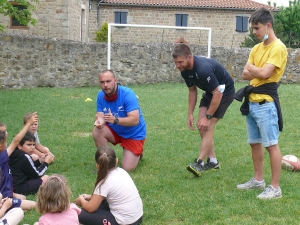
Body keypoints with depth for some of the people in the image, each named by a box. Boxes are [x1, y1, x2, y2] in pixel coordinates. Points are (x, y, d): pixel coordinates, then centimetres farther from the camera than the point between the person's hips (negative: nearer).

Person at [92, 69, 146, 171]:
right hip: (115, 131, 5)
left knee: (127, 168, -13)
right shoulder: (101, 95, -11)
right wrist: (99, 122, -40)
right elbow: (100, 116, -15)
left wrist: (115, 120, -47)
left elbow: (135, 120, -33)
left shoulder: (127, 94, -28)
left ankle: (137, 153, 22)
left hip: (134, 134, -5)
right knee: (97, 132, -25)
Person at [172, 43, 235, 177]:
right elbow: (192, 90, 6)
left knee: (208, 126, -15)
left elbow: (217, 94, -30)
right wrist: (190, 114, 2)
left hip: (224, 92, -8)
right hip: (210, 92, 8)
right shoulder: (185, 70, -10)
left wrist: (208, 117, -24)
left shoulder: (203, 69, -36)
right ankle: (213, 161, 11)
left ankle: (199, 163, -15)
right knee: (201, 125, 1)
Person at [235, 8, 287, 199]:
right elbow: (245, 74, 9)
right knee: (255, 143, 15)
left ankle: (275, 187, 2)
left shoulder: (278, 48, -12)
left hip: (266, 103, -9)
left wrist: (252, 68, -1)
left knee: (271, 145, -4)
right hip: (252, 102, 9)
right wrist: (257, 72, -10)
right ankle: (258, 180, 27)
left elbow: (264, 73, -20)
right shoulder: (257, 48, 14)